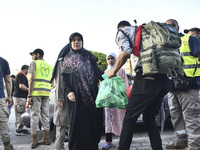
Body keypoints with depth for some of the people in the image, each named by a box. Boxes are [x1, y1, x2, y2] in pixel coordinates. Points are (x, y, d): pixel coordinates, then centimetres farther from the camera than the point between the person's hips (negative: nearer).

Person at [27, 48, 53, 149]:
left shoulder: (34, 63, 2)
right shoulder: (49, 66, 20)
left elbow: (32, 79, -8)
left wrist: (29, 96, -10)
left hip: (36, 92, -5)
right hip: (46, 93, 5)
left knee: (35, 116, -2)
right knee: (45, 116, 10)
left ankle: (34, 141, -1)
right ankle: (46, 139, 13)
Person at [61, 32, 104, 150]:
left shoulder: (89, 55, 16)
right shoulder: (67, 59, 13)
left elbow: (97, 70, 11)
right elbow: (65, 78, 6)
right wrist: (68, 91, -9)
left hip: (91, 92, 1)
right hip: (76, 94, -1)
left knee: (92, 119, -1)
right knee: (78, 120, -4)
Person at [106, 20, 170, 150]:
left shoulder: (123, 31, 11)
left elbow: (125, 52, -11)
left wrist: (113, 71, 2)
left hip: (147, 78, -7)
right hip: (164, 79, 7)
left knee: (130, 117, 3)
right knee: (149, 117, 16)